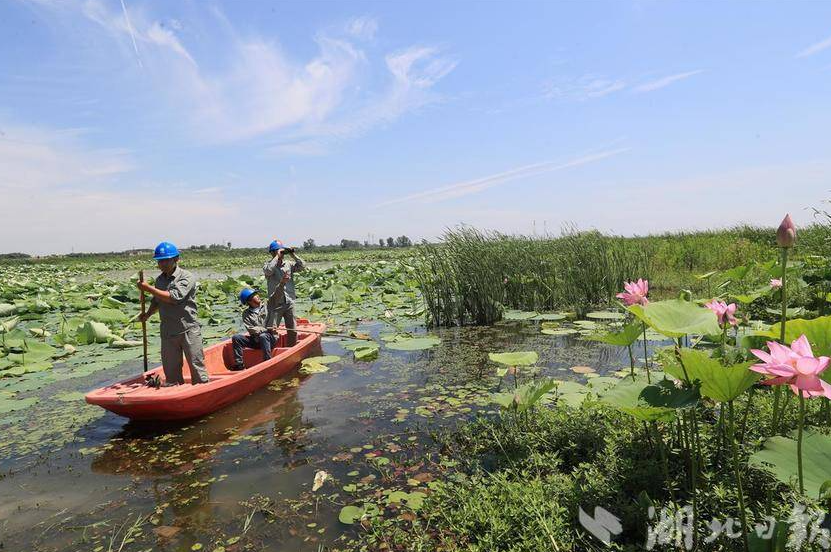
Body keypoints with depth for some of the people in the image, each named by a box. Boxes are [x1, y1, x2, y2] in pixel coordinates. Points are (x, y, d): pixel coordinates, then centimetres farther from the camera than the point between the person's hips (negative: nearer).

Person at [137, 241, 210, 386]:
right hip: (167, 333, 6)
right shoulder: (159, 280, 12)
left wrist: (149, 289, -16)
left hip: (188, 330, -6)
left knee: (197, 366, -1)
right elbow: (156, 302, 24)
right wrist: (147, 315, 6)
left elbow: (174, 297, -22)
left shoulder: (186, 277, -9)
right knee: (171, 371, 12)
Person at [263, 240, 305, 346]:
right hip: (275, 304, -4)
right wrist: (277, 256, -18)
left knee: (292, 330, 13)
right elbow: (268, 270, -25)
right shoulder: (268, 265, -2)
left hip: (289, 303, 5)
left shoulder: (289, 265, 9)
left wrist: (292, 254, -3)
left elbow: (302, 266, 0)